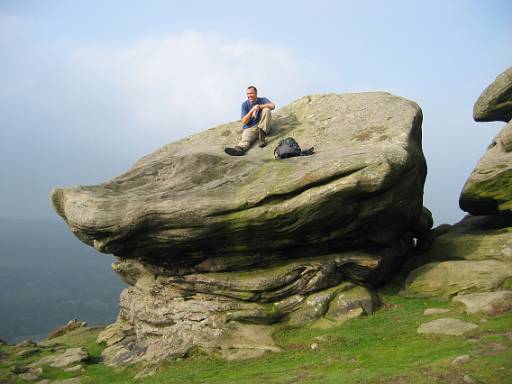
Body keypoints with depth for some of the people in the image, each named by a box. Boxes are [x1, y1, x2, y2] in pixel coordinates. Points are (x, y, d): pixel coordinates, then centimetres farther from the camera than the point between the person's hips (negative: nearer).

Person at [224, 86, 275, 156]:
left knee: (266, 109, -23)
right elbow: (244, 122, -3)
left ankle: (262, 135, -29)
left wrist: (259, 106, -23)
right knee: (246, 138, -34)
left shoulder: (262, 100, 5)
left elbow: (272, 106, -17)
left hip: (262, 127, 1)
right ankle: (239, 148, -70)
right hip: (249, 128, 0)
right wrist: (251, 111, -16)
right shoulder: (245, 104, 5)